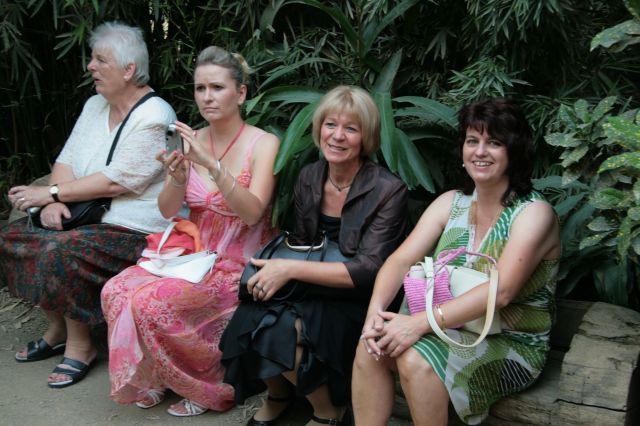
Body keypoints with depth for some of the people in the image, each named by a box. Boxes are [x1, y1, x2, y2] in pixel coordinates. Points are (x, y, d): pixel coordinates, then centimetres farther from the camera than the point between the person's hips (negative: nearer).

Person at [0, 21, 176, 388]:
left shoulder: (154, 117, -16)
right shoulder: (95, 105, 11)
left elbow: (116, 181, -22)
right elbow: (67, 160, 8)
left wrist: (51, 193, -16)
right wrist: (53, 201, -13)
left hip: (132, 230, -9)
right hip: (86, 217, 9)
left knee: (61, 253, -30)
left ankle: (80, 345, -6)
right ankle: (58, 326, 14)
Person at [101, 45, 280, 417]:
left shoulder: (263, 144, -10)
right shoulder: (193, 140, 5)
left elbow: (252, 212, -23)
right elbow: (168, 211, 1)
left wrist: (212, 164, -33)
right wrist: (178, 176, -21)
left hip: (239, 264, -5)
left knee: (150, 301, -25)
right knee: (117, 290, -18)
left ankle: (207, 387, -2)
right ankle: (159, 377, 5)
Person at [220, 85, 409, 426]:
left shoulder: (388, 191, -14)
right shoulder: (308, 178, 4)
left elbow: (369, 270, -19)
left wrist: (290, 269, -25)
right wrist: (273, 269, -9)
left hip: (353, 304, -5)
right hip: (309, 291, 5)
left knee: (283, 330, -29)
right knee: (251, 320, -24)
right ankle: (277, 395, 8)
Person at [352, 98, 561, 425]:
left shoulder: (534, 213, -13)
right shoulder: (451, 203, 5)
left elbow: (501, 291, -26)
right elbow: (402, 259, -4)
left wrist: (421, 322, -34)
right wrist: (375, 309, -24)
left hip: (512, 345, -5)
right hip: (452, 329, 5)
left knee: (415, 358, -29)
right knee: (371, 345, -19)